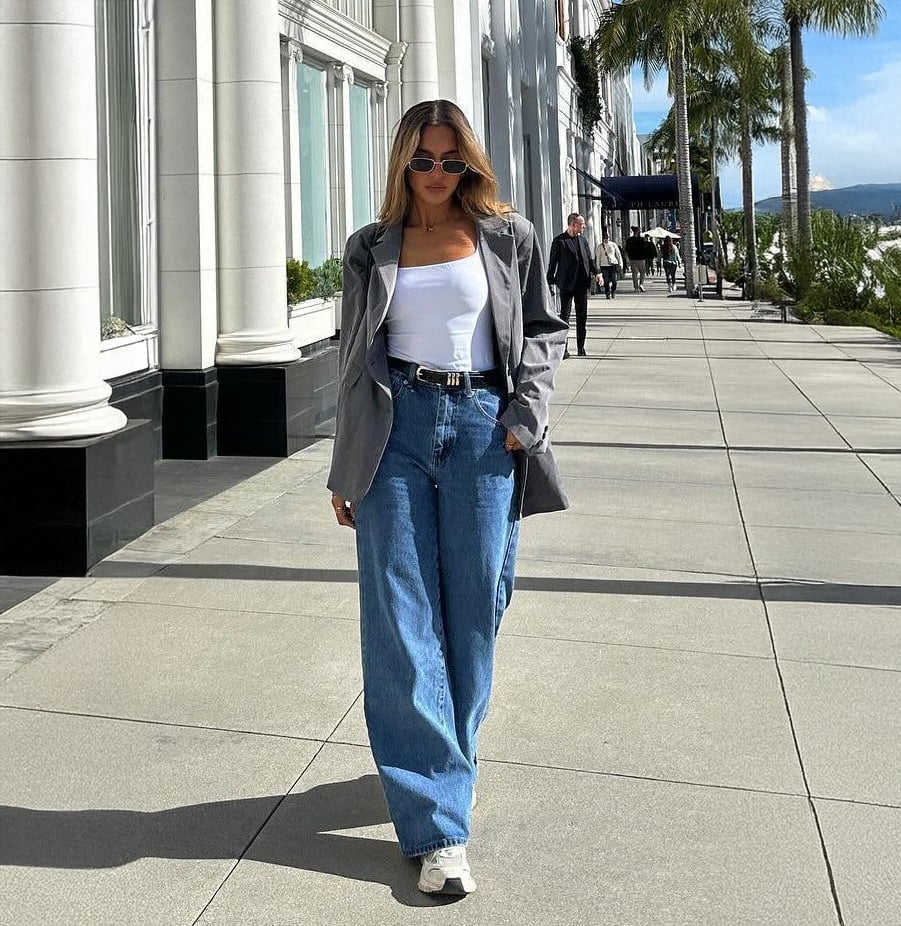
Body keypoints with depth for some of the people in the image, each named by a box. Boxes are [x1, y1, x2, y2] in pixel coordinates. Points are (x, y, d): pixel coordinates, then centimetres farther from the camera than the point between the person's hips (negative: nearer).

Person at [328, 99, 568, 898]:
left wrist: (525, 416, -5)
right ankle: (438, 824, -5)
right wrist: (346, 468, 12)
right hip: (396, 427, 0)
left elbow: (545, 334, 11)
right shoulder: (372, 249, 12)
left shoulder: (509, 238, 9)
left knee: (473, 611, 2)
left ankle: (441, 767, 24)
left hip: (482, 427, 0)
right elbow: (356, 360, 14)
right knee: (401, 617, -7)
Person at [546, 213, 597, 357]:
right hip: (566, 284, -6)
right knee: (564, 315, -4)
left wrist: (596, 273, -1)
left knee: (582, 317, 9)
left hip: (582, 284, 6)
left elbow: (590, 260, 16)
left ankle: (581, 348, 18)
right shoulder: (559, 241, -5)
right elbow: (552, 262, -4)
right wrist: (550, 281, -7)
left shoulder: (582, 241, 12)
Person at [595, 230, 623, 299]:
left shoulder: (613, 244, 6)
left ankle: (613, 293, 17)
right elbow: (598, 257, 8)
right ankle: (608, 294, 7)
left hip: (613, 264, 0)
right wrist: (598, 267, 6)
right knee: (606, 281, -5)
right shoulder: (600, 246, 4)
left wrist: (620, 264, 8)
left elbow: (618, 254, 11)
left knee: (614, 280, -4)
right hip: (604, 265, 0)